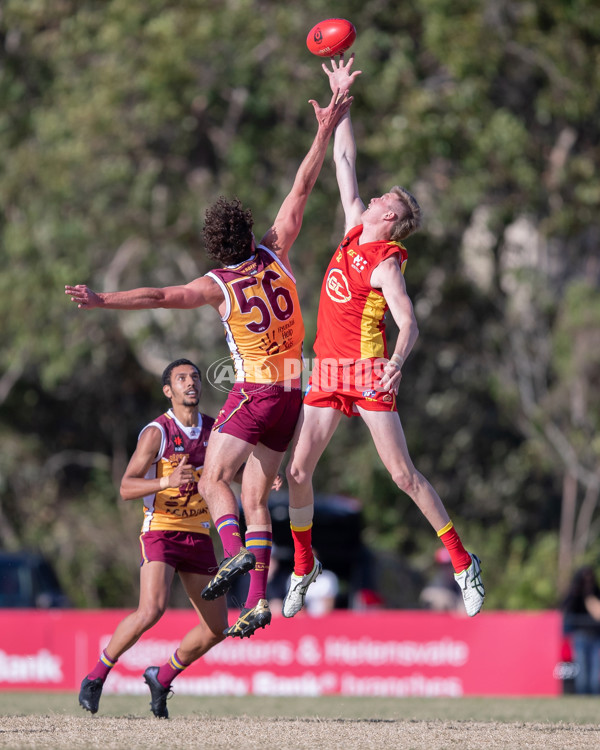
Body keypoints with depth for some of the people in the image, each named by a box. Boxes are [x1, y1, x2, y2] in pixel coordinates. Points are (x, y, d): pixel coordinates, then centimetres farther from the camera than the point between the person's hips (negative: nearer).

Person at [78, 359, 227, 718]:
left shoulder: (215, 430, 7)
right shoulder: (157, 432, -9)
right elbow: (127, 488, -15)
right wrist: (167, 481, -32)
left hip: (199, 536, 6)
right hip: (161, 533, -6)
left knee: (217, 628, 2)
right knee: (152, 610, -26)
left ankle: (163, 677, 25)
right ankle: (97, 675, -9)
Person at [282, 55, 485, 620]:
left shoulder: (385, 262, -12)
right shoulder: (354, 229, 8)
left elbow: (408, 324, -22)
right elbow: (344, 162, 15)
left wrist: (397, 361, -41)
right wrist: (341, 99, 15)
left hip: (370, 372, -7)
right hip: (328, 371, 7)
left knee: (402, 473, -9)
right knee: (298, 470, 2)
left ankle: (463, 562, -1)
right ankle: (304, 564, 16)